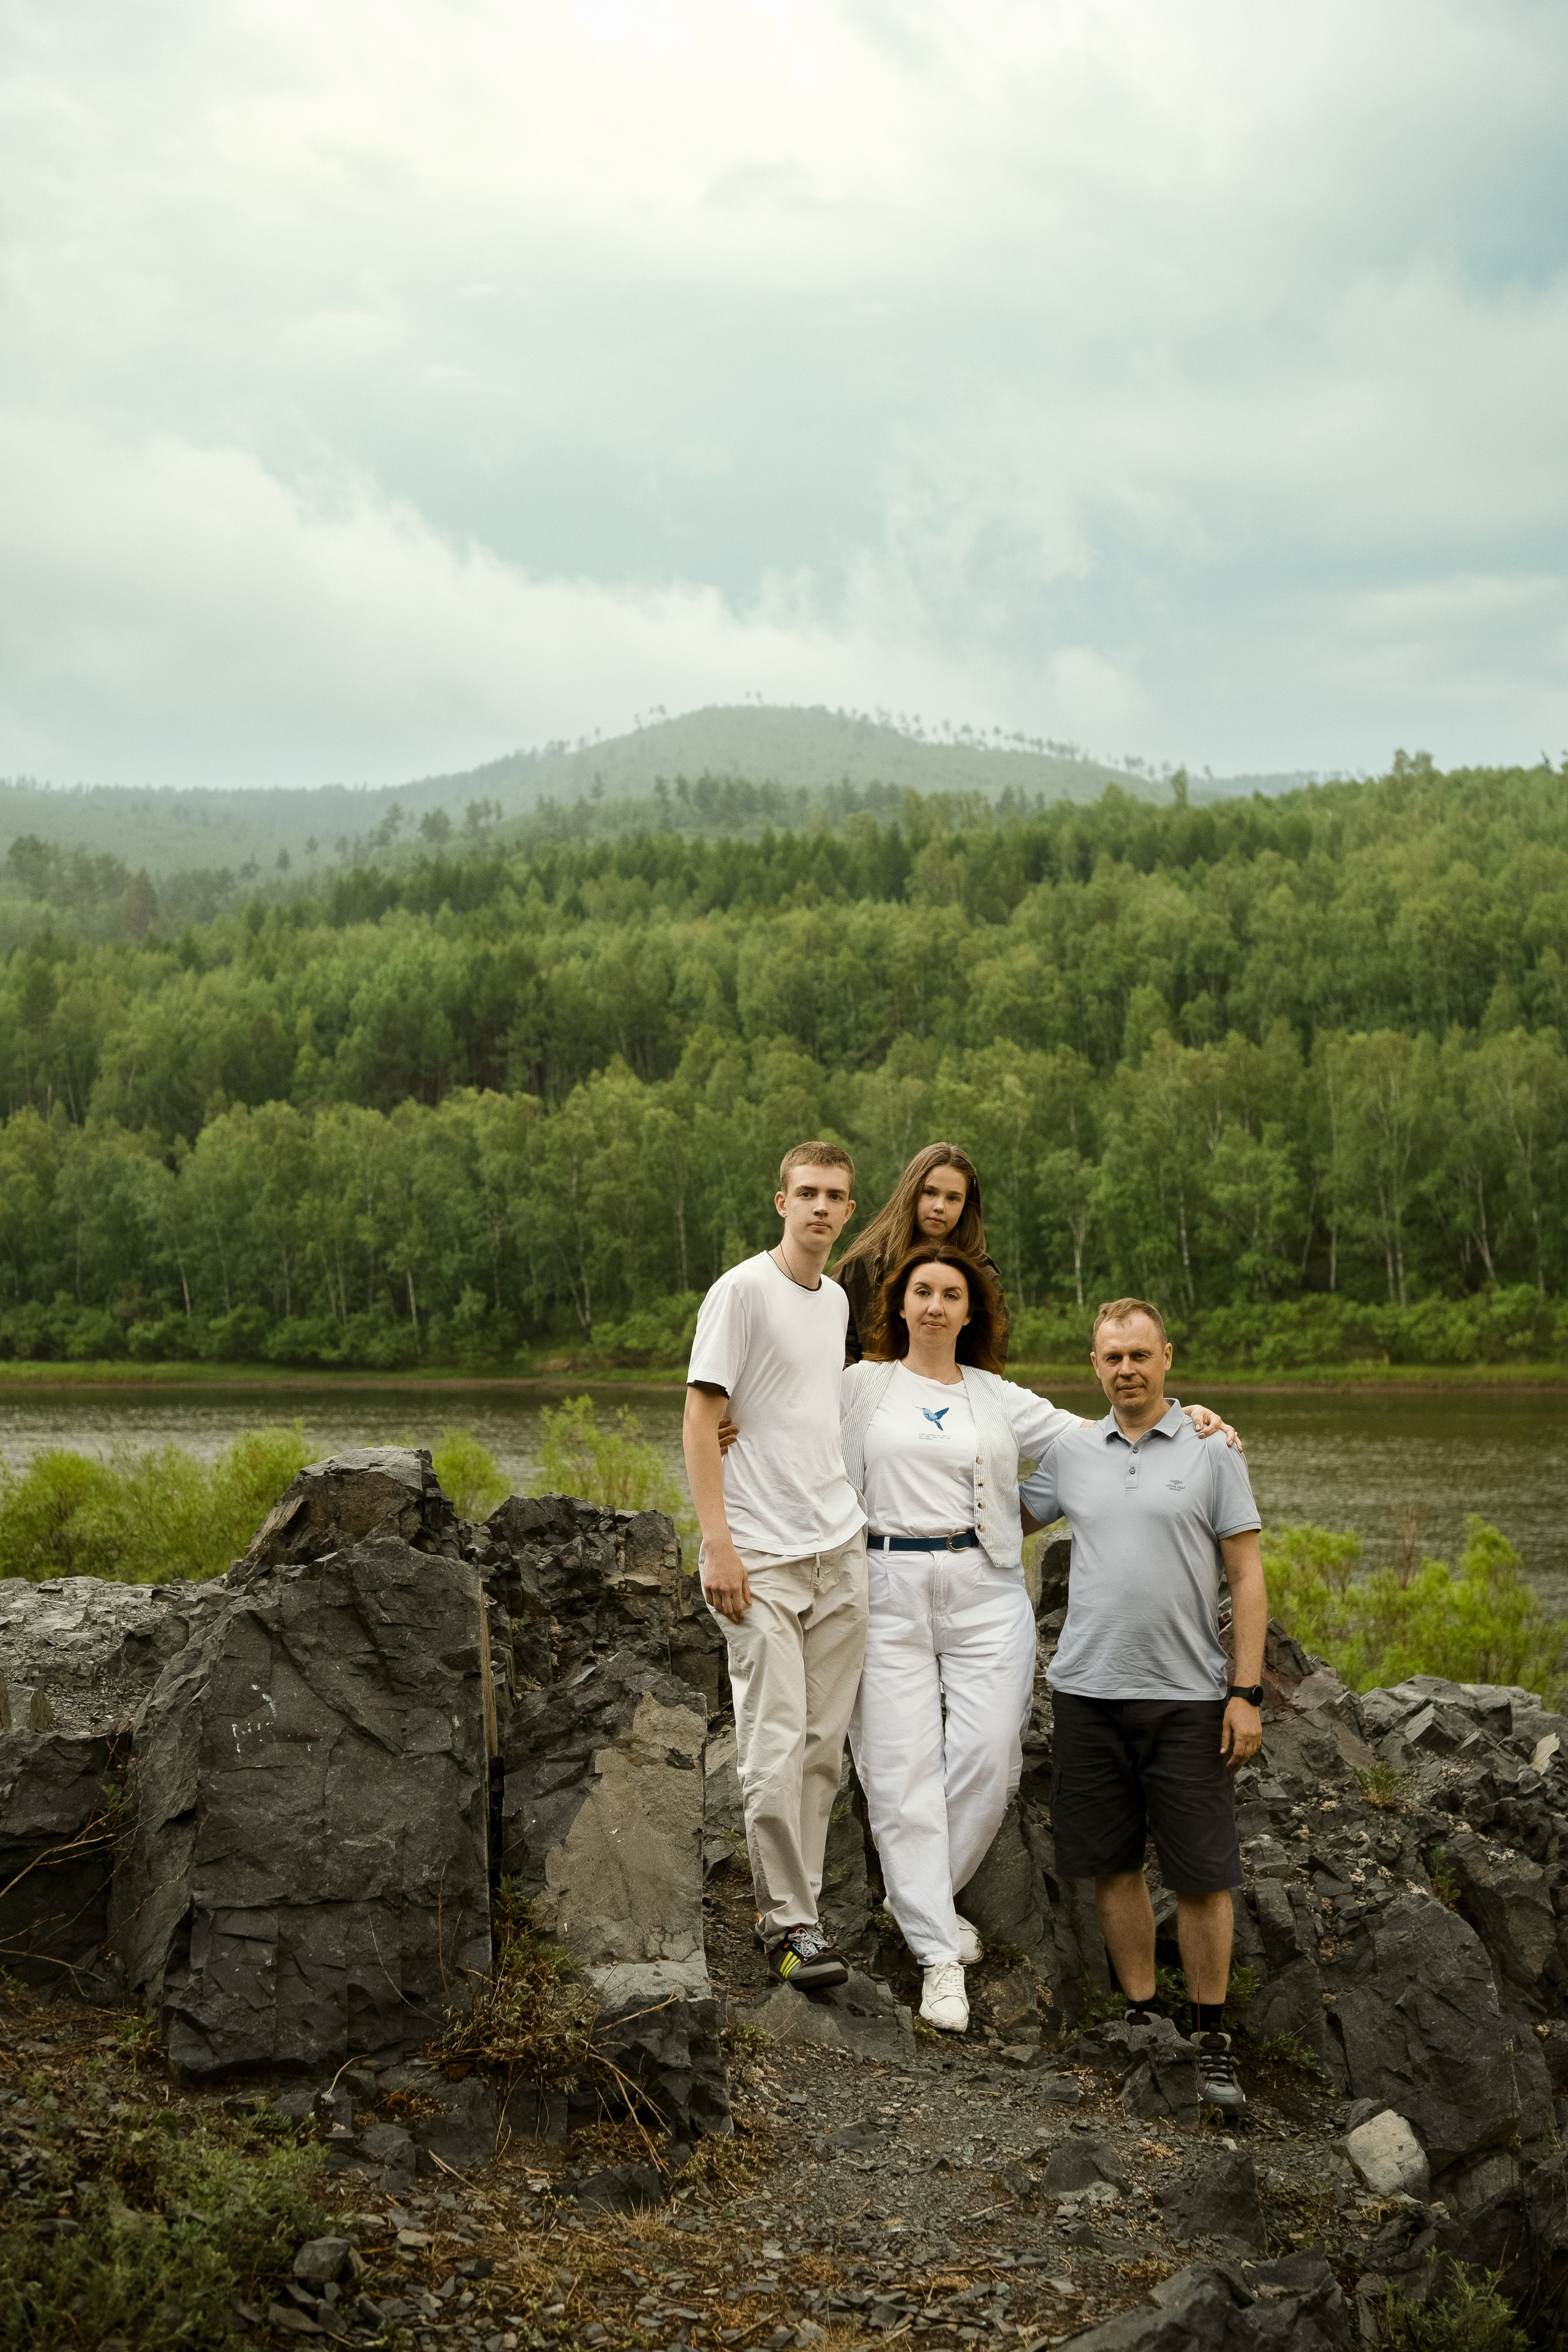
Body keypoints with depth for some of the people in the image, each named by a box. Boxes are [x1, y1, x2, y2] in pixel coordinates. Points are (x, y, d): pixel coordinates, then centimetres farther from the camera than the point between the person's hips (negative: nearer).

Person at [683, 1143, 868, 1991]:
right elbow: (701, 1419, -11)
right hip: (763, 1556, -7)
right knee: (776, 1744, -8)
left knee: (823, 1744, 8)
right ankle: (786, 1919, -1)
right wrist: (717, 1543, -16)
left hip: (839, 1550, 7)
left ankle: (798, 1904, 16)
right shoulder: (742, 1291, -8)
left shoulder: (836, 1299, 14)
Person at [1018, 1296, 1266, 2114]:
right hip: (1087, 1689, 3)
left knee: (1201, 1873, -2)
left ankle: (1211, 2038, 9)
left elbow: (1248, 1576, -1)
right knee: (1114, 1866, 8)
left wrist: (1247, 1692, -7)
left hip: (1186, 1695, -3)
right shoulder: (1071, 1450, 8)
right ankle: (1140, 2018, 20)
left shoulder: (1212, 1451, 0)